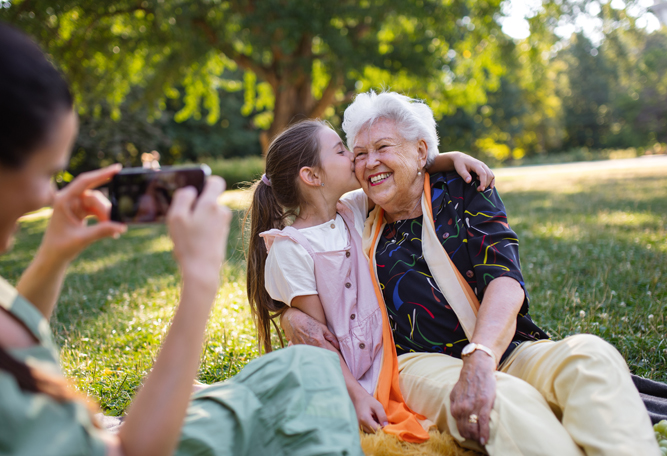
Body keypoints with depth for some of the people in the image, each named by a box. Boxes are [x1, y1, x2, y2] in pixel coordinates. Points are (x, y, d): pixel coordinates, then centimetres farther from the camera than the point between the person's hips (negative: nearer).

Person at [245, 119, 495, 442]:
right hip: (335, 376, -6)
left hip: (383, 358, 6)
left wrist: (453, 157, -3)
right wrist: (356, 395, -17)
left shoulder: (352, 211, 5)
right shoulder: (290, 248, -13)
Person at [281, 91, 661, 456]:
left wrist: (480, 361, -27)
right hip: (423, 363, -1)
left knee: (590, 355, -31)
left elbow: (506, 281, -7)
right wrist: (295, 320, -4)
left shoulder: (465, 192, 11)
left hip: (505, 350, 1)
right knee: (503, 399, -36)